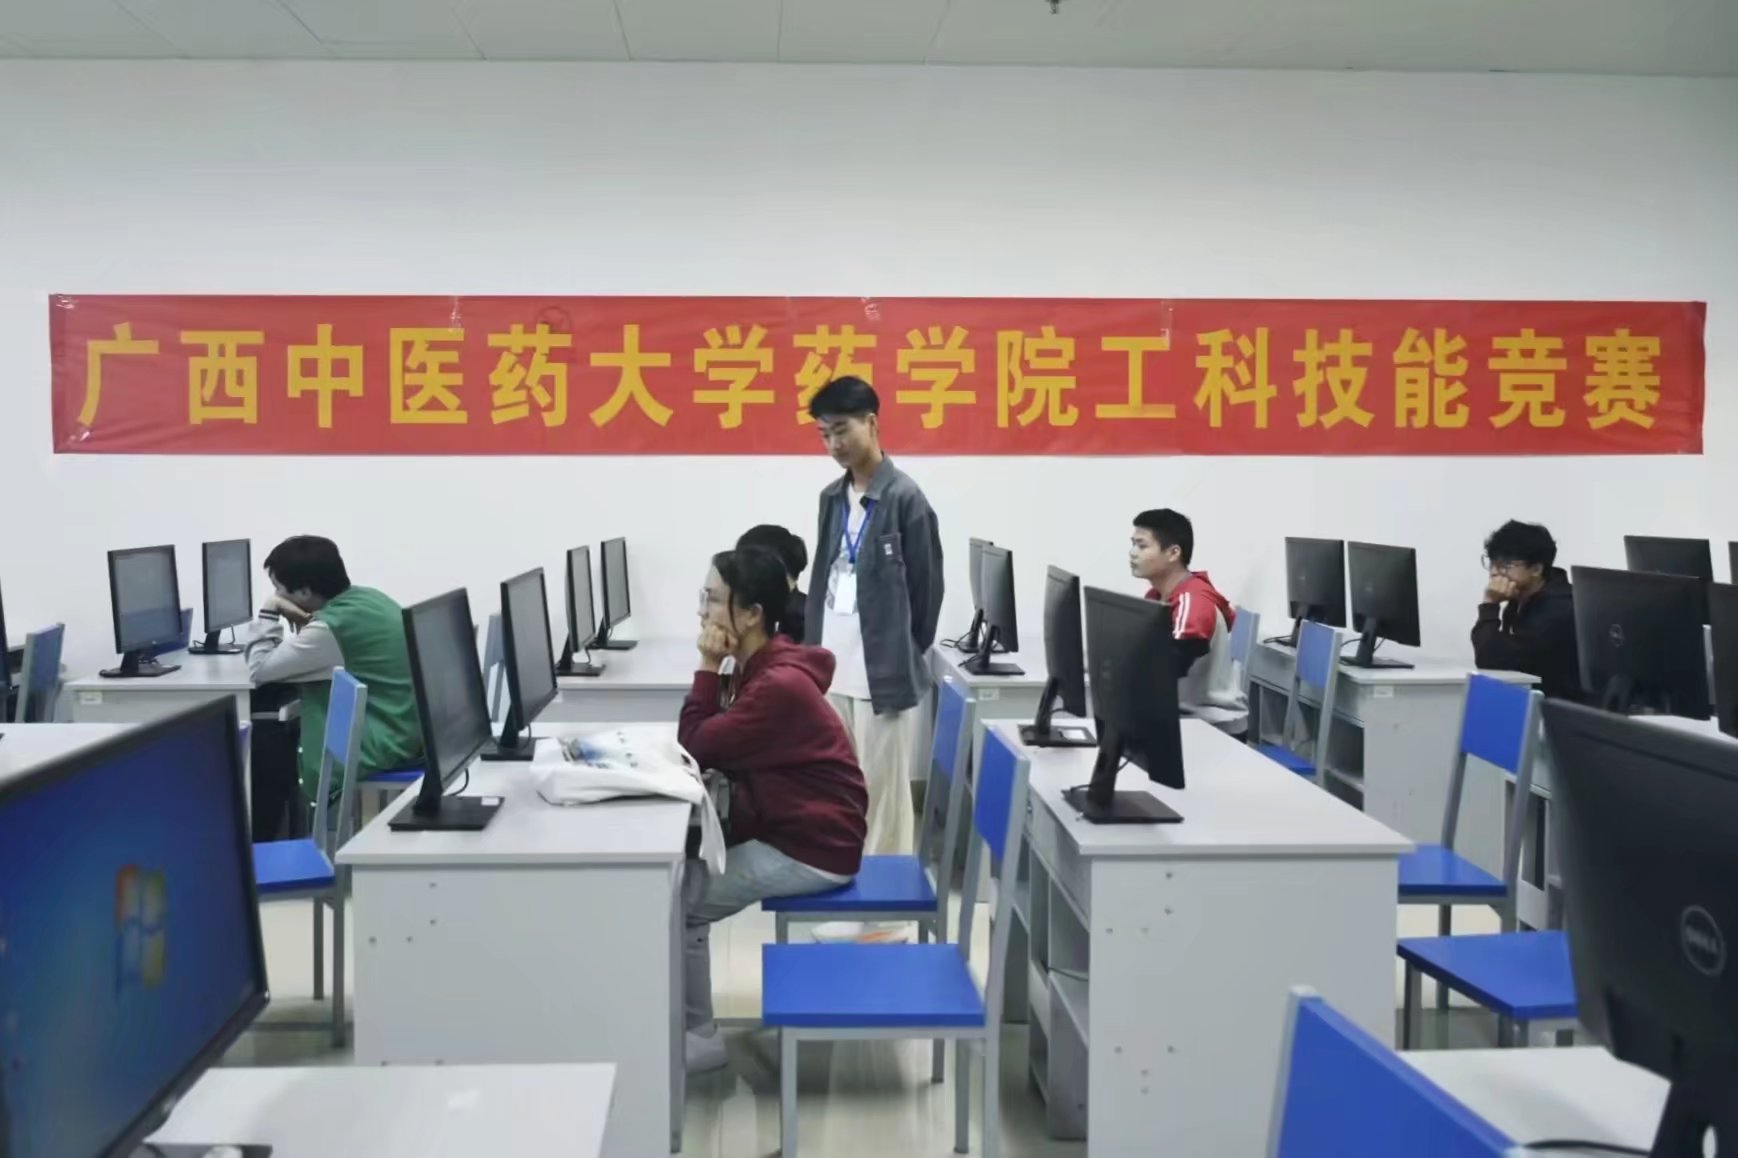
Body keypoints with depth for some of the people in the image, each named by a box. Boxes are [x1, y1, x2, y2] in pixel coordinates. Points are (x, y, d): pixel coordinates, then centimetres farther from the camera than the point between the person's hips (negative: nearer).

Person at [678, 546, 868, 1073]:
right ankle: (686, 1019, 18)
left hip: (812, 849, -10)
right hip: (791, 829, 10)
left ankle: (698, 1036, 8)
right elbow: (715, 742, 6)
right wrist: (718, 669, -7)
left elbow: (696, 747, -20)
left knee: (677, 900, -7)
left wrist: (708, 667, -17)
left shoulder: (778, 685, -26)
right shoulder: (763, 668, 6)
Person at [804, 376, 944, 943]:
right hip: (834, 673, 7)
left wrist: (905, 658, -1)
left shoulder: (904, 499, -10)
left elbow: (927, 587, -7)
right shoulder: (832, 498, 11)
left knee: (886, 798, 2)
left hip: (884, 676, -7)